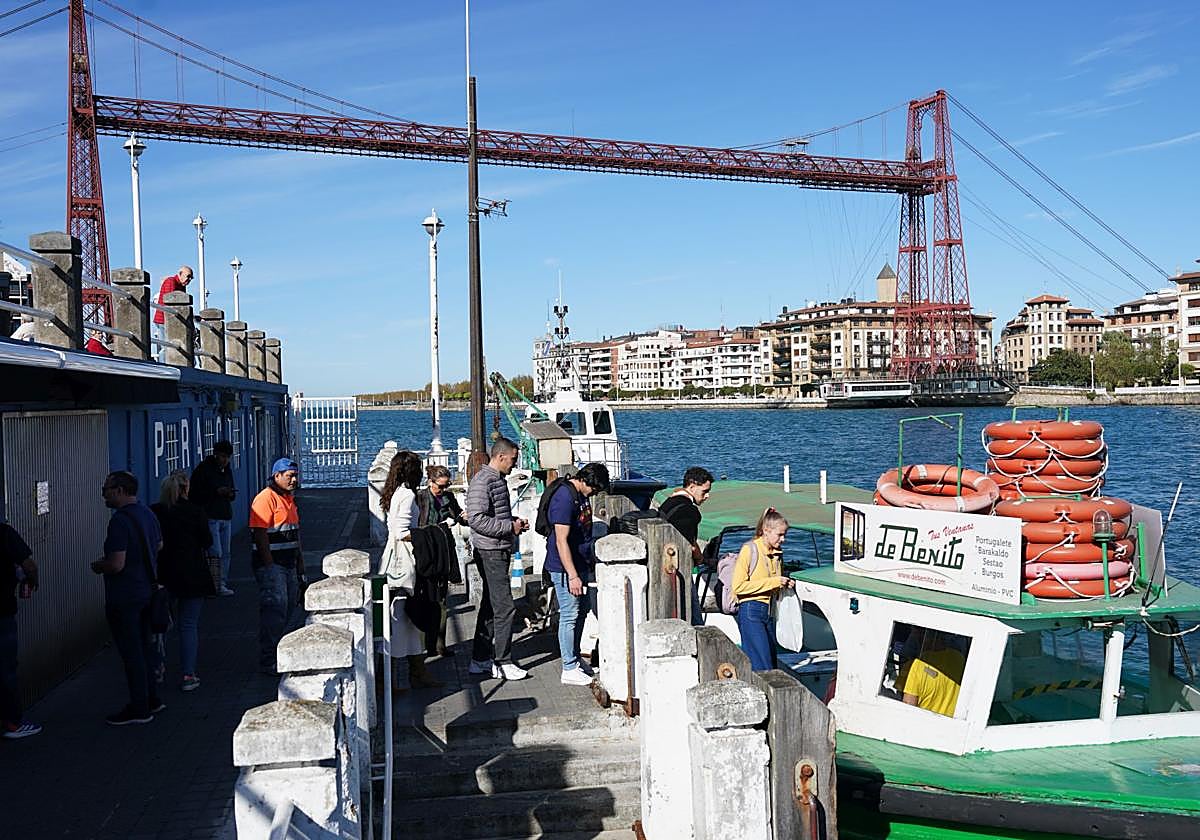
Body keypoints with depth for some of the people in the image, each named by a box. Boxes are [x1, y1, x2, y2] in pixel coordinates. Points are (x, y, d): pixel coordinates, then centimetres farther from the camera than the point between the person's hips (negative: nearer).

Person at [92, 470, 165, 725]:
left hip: (124, 597, -9)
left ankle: (139, 709, 8)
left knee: (131, 652, 0)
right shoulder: (147, 513, 7)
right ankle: (151, 699, 27)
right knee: (143, 646, 18)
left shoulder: (120, 520, -21)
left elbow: (117, 564, -26)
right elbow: (159, 546, 22)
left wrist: (98, 566, -7)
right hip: (146, 590, 9)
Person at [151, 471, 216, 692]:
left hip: (162, 574, 3)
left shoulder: (153, 512, -2)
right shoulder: (195, 511, -9)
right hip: (192, 574, -3)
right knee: (189, 624, 2)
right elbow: (207, 542, -5)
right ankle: (188, 675, -1)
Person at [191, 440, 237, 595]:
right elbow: (195, 494, -9)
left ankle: (222, 584, 11)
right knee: (216, 552, -11)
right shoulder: (203, 469, -5)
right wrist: (217, 492, -17)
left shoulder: (227, 470, 17)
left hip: (226, 517, 7)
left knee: (225, 553, 6)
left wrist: (231, 494, 2)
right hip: (210, 517, -7)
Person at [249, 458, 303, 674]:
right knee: (275, 607, -10)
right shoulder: (265, 498, -13)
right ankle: (268, 661, -4)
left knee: (289, 604, 11)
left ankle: (277, 650, 24)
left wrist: (300, 563, 21)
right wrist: (269, 565, -20)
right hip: (270, 564, -9)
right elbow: (260, 534, -18)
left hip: (289, 562, 9)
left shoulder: (290, 498, 16)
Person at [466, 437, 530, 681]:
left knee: (490, 606, 14)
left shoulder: (499, 480, 16)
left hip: (500, 551, 10)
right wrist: (510, 527, -18)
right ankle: (503, 663, 0)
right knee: (505, 607, -8)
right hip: (490, 552, -10)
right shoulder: (482, 482, -16)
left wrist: (515, 521, 9)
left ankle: (480, 660, 22)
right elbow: (476, 519, -23)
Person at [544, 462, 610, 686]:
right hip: (565, 567, -10)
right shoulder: (564, 498, -22)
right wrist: (572, 576, -25)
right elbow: (561, 541, -24)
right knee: (569, 615, -3)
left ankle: (575, 659, 30)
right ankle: (569, 670, 5)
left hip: (580, 564, 10)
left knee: (582, 610, 17)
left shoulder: (581, 495, 8)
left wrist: (591, 558, 25)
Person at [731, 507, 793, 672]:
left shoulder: (777, 552, 14)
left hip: (769, 612, 8)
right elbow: (738, 586, -16)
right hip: (750, 611, -8)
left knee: (771, 663, 5)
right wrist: (772, 582, -16)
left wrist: (784, 584, 5)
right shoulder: (749, 550, -9)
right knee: (762, 666, -13)